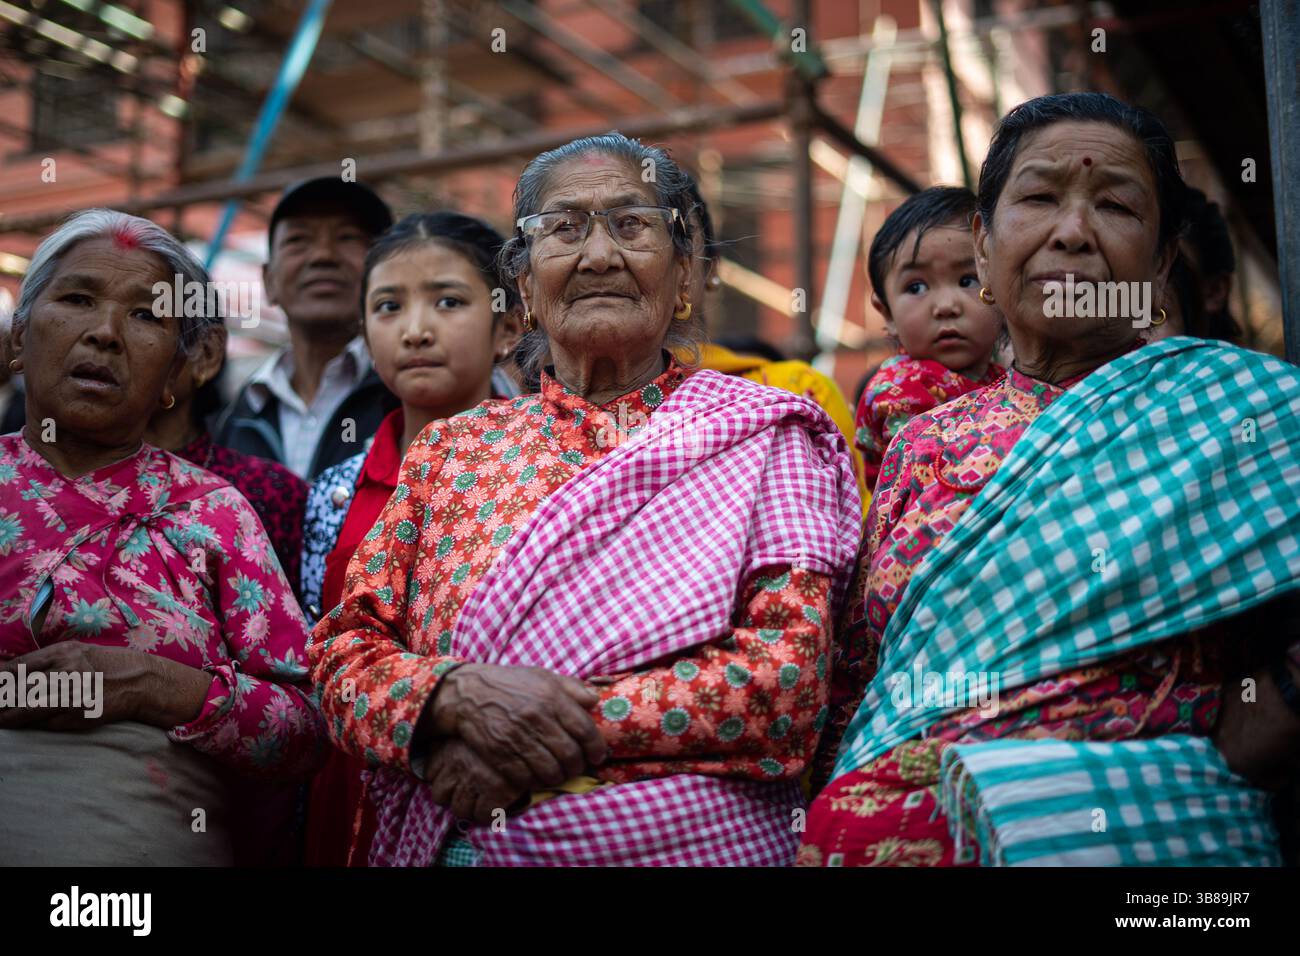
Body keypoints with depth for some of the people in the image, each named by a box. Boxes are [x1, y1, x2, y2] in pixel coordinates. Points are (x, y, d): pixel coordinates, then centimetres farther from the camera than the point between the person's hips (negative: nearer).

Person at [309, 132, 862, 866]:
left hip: (695, 837, -2)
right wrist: (454, 695, -17)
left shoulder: (761, 439, -1)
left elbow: (789, 674, -11)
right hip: (467, 844, 2)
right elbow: (345, 654, 3)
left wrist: (568, 726, -19)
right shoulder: (452, 447, 7)